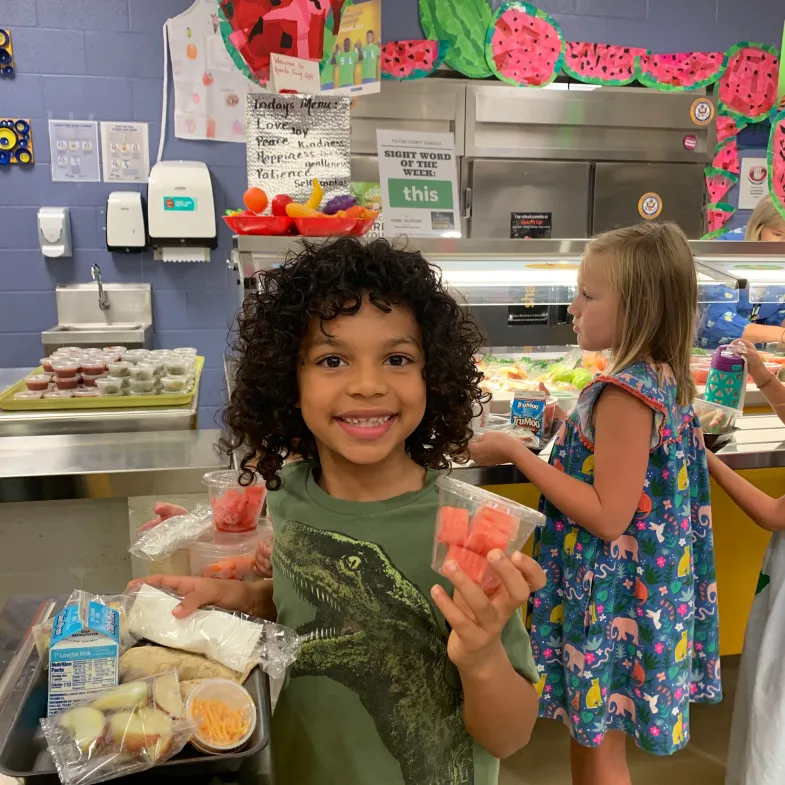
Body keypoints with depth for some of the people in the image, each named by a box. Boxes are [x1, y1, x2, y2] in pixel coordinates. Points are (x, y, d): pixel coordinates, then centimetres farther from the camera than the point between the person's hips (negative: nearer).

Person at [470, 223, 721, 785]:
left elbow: (608, 517, -25)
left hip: (612, 596, -9)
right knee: (591, 734, 24)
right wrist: (572, 432, 6)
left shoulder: (624, 394, -25)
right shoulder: (665, 379, 3)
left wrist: (516, 452, -22)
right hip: (633, 587, 9)